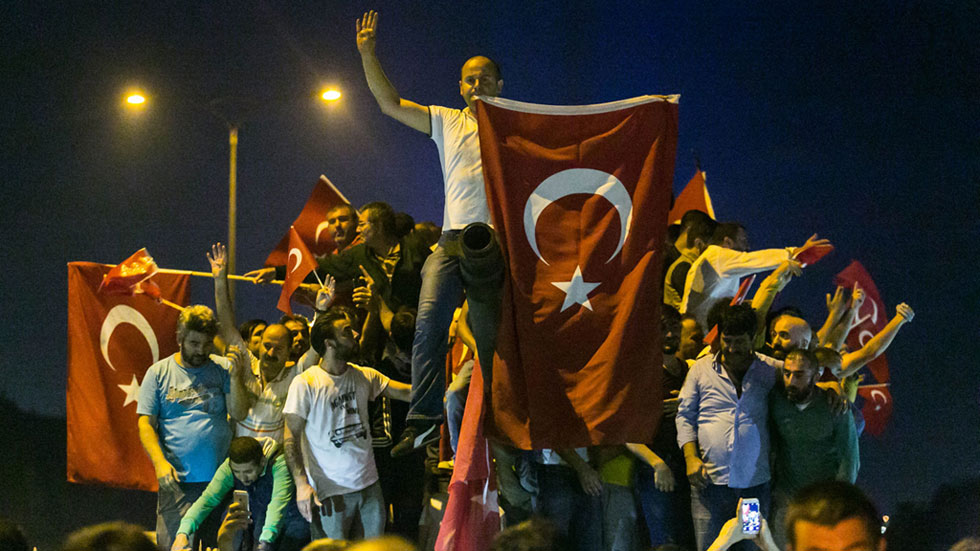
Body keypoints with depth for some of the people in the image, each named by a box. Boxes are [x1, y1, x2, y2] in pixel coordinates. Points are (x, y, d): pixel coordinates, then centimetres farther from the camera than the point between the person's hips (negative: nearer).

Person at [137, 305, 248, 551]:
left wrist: (235, 378, -14)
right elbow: (146, 424, 2)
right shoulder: (159, 373, 6)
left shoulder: (222, 369, 9)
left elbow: (239, 414, 1)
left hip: (221, 478, 1)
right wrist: (160, 462, -13)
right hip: (178, 480, -1)